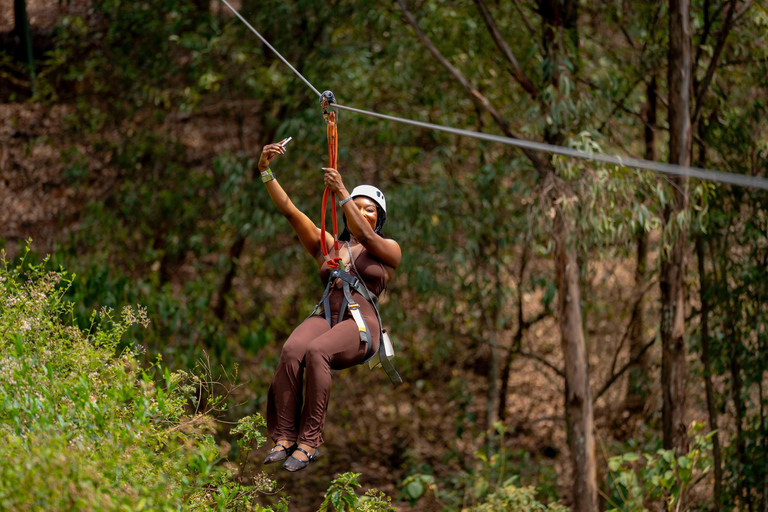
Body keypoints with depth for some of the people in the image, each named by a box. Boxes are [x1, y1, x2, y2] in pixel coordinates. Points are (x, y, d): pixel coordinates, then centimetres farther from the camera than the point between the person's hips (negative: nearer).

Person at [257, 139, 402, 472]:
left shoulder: (389, 250, 15)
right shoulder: (326, 246, 24)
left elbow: (366, 236, -8)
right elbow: (289, 211, 14)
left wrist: (342, 192, -17)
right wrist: (265, 171, 1)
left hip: (361, 326, -3)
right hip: (325, 318, 3)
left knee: (315, 352, -36)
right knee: (291, 350, -33)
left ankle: (309, 442, -35)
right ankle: (284, 437, -35)